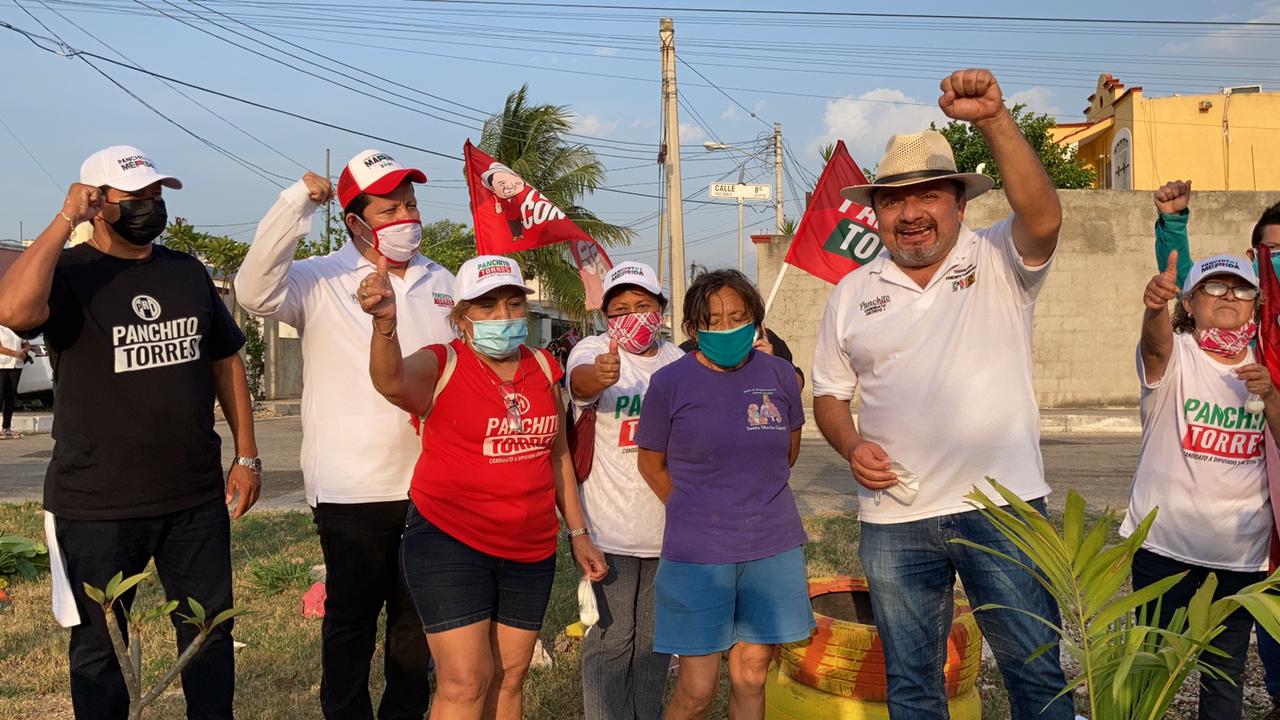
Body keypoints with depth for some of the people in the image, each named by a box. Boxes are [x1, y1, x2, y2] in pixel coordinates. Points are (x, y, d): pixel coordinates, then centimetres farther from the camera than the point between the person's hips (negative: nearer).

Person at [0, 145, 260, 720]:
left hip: (197, 498, 4)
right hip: (98, 507, -4)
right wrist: (65, 220, -21)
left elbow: (225, 361, 13)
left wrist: (247, 455, 8)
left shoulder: (188, 272, 7)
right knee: (99, 645, 12)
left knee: (211, 631, 14)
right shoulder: (68, 274, -7)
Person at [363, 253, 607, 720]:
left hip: (531, 549, 5)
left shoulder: (543, 368, 7)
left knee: (509, 677, 13)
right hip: (449, 542, -5)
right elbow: (392, 381, -32)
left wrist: (578, 533, 15)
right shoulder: (440, 367, -8)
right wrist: (386, 321, -52)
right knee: (464, 682, -6)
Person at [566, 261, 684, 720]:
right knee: (613, 636, 1)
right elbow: (579, 379, -31)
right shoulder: (595, 351, -8)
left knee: (656, 637, 15)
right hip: (612, 527, -5)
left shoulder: (678, 360, 8)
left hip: (668, 524, 5)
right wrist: (597, 376, -57)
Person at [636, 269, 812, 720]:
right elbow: (651, 464, 5)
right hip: (699, 553, -3)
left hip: (772, 547, 3)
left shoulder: (779, 374, 1)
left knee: (751, 676, 11)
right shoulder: (670, 382, -7)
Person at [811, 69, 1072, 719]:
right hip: (893, 520, 3)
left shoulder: (999, 263, -1)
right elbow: (828, 394, 12)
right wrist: (851, 446, -8)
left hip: (1004, 505, -2)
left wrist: (993, 119, -33)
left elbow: (1043, 218, -23)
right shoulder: (852, 293, 7)